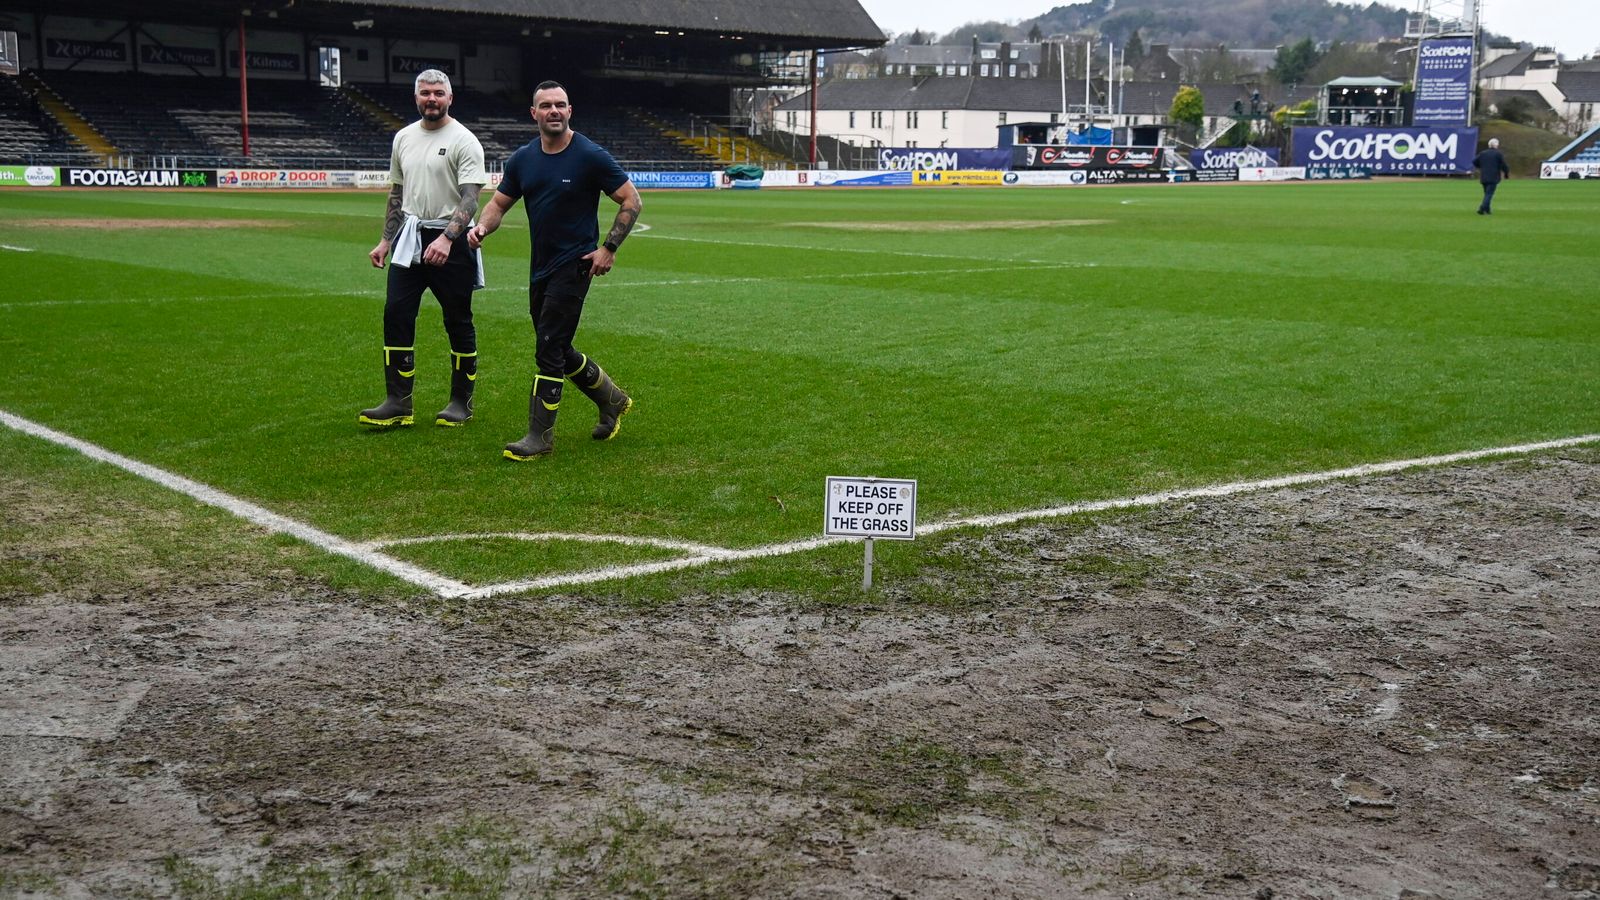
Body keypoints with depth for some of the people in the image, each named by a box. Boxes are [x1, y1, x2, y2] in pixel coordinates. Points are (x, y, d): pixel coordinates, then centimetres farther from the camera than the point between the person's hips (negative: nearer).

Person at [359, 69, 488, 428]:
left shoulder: (463, 141, -8)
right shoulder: (404, 137, 12)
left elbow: (469, 199, -17)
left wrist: (446, 239, -30)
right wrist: (386, 241, 17)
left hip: (451, 241, -6)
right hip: (409, 238, 6)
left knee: (458, 322, 3)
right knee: (396, 315, -2)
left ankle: (461, 402, 15)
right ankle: (398, 404, 3)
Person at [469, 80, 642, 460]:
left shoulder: (590, 156, -11)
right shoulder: (523, 159, 5)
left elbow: (632, 200, -7)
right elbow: (499, 203, 13)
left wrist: (609, 248, -12)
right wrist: (482, 227, -9)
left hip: (573, 266, -7)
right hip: (541, 268, 7)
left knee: (549, 350, -10)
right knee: (559, 351, 14)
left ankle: (540, 435, -1)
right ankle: (613, 400, 36)